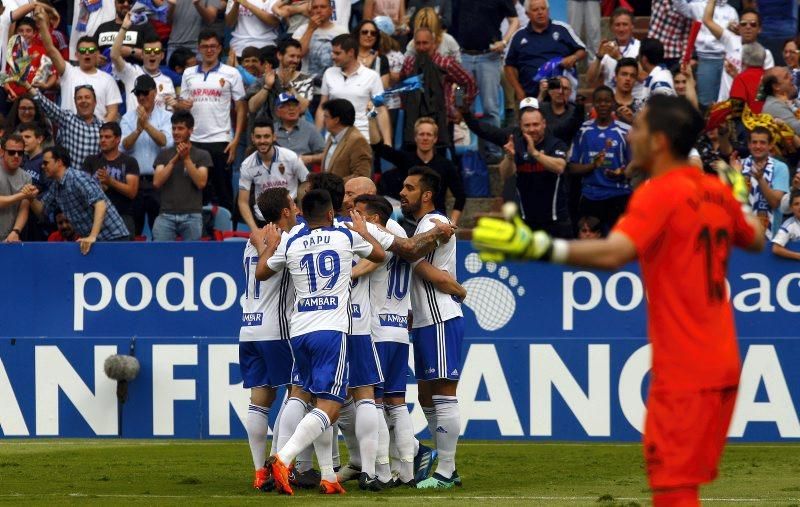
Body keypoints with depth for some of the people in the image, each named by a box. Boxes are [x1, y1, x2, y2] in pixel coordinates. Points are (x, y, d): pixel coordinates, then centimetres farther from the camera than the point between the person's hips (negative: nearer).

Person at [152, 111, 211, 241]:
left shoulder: (202, 155, 9)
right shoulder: (164, 154, 14)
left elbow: (201, 183, -4)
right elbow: (157, 182, 2)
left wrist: (186, 158, -9)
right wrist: (175, 159, -7)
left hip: (191, 215, -1)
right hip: (166, 214, 1)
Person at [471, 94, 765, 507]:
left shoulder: (659, 194, -14)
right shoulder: (717, 192, 9)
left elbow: (613, 253, -30)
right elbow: (755, 240, 27)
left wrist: (539, 248, -36)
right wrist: (740, 200, 45)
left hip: (683, 372, -9)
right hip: (722, 366, 9)